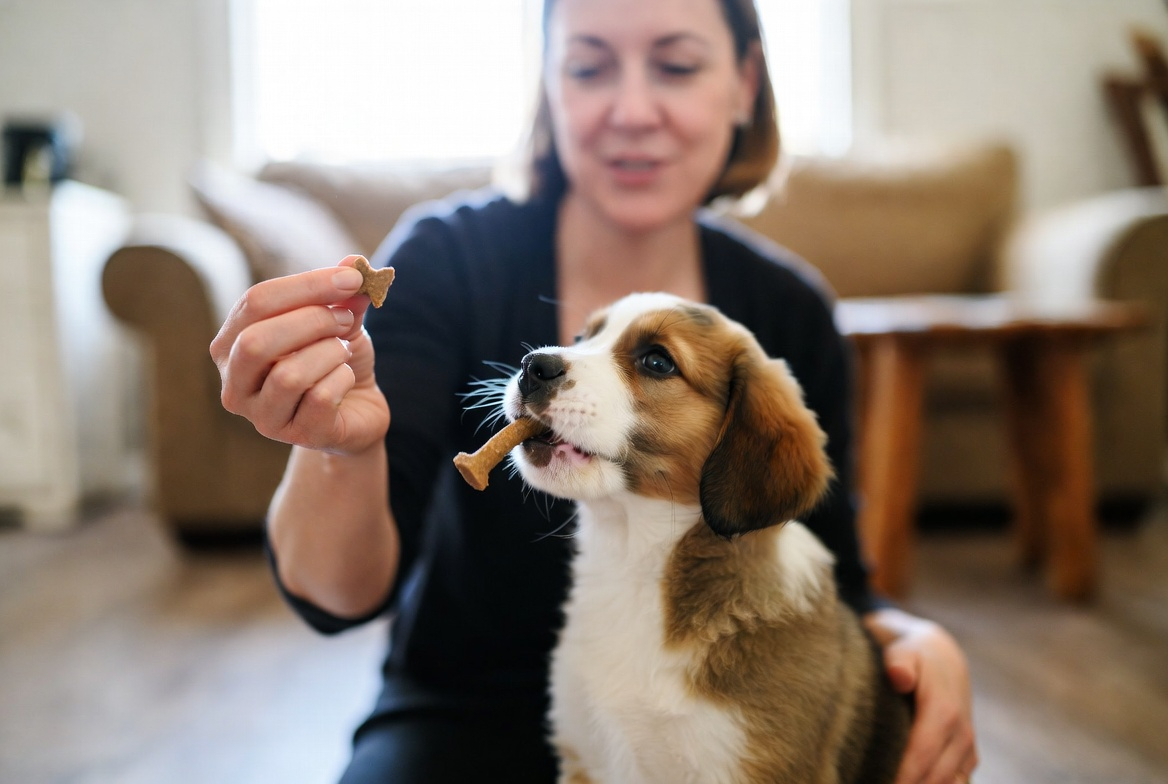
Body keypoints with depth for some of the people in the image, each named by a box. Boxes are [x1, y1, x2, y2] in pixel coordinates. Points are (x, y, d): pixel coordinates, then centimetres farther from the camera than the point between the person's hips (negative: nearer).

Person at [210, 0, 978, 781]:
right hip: (471, 713, -1)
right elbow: (343, 594, -23)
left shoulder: (791, 309, -6)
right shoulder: (447, 258, -15)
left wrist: (910, 637, -20)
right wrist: (341, 449, -45)